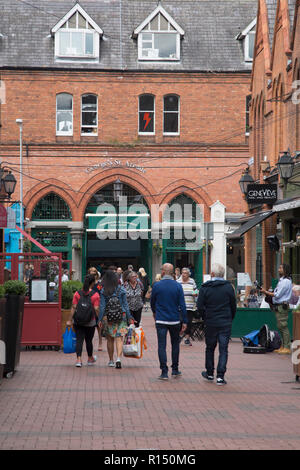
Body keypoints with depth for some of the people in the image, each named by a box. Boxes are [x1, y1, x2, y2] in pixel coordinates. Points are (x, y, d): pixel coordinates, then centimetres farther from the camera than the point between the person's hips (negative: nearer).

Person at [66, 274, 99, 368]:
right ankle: (90, 359, 33)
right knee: (88, 340, 15)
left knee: (79, 340, 1)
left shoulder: (77, 293, -2)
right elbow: (96, 309, -11)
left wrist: (70, 320, -1)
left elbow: (73, 307, -4)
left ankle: (79, 359, -13)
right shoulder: (95, 295, -7)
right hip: (90, 322, -1)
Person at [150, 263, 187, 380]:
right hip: (175, 320, 1)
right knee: (175, 344, 17)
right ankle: (175, 370, 22)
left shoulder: (156, 286, -5)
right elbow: (182, 305, -6)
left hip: (161, 320, -1)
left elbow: (152, 302, 9)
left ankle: (164, 372, -4)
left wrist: (154, 313, 30)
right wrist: (184, 321, -1)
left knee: (162, 346, 1)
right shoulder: (178, 286, -5)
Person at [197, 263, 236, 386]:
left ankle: (209, 373, 25)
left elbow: (200, 306, -5)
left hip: (210, 323, 0)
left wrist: (205, 318, 10)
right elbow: (233, 305, 2)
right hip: (225, 323, 0)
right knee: (223, 350, 1)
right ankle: (220, 376, -6)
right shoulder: (228, 287, -2)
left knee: (210, 348, 16)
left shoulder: (204, 288, -4)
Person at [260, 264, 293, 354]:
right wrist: (268, 293, 10)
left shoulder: (286, 281, -14)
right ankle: (283, 347, 16)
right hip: (278, 306, 10)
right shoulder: (282, 280, 19)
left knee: (283, 327, -10)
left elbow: (277, 295, -17)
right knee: (281, 327, 12)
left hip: (282, 306, -10)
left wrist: (266, 292, -9)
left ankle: (287, 348, -9)